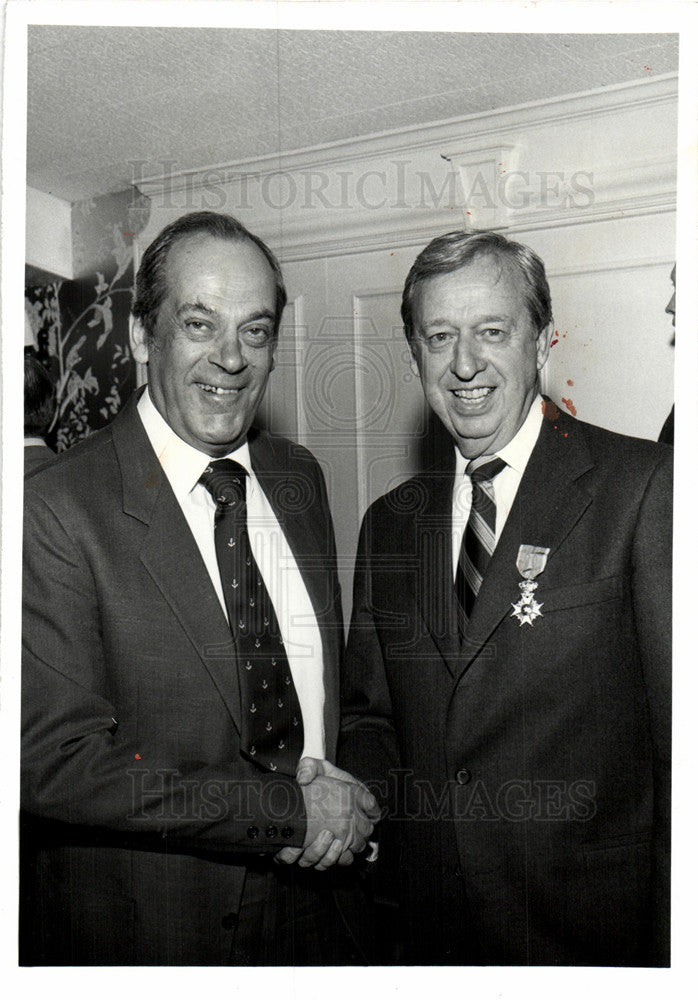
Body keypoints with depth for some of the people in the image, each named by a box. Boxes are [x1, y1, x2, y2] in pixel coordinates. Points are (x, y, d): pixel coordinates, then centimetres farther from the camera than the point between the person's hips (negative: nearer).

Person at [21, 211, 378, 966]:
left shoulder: (300, 478, -1)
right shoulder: (55, 510, -20)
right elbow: (54, 760, -22)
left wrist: (331, 784, -8)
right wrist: (290, 809, -21)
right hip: (131, 935, -4)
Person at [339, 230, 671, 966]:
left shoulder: (645, 486, -13)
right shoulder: (388, 524, 4)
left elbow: (681, 736, -14)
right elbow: (368, 715, 10)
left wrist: (670, 944, -14)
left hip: (594, 932, -4)